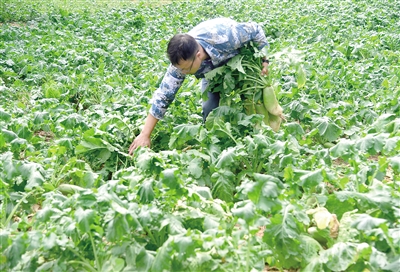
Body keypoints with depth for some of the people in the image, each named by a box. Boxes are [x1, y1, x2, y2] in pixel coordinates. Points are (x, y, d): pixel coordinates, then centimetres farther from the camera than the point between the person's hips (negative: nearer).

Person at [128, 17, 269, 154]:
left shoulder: (225, 37, -46)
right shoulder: (181, 61, -36)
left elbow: (255, 29, -26)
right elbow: (163, 96, -31)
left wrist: (264, 60, -18)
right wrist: (145, 135, -32)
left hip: (239, 53, -1)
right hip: (211, 67, 1)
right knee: (210, 107, -11)